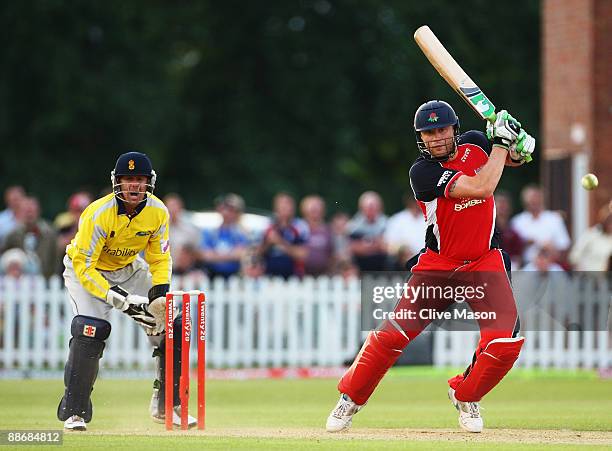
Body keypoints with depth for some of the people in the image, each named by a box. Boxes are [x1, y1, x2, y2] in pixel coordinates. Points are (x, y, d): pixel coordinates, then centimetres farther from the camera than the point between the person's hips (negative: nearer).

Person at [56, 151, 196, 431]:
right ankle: (73, 411, -16)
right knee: (91, 329, -28)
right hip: (85, 269, -5)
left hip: (129, 268, 5)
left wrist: (159, 296, -23)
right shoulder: (98, 214, -32)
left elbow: (160, 259, -5)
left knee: (173, 325, -5)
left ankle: (166, 405, 9)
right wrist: (119, 299, -37)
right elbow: (84, 266, -30)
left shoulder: (158, 212, -17)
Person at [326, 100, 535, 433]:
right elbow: (481, 187, -27)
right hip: (437, 265, -3)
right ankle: (350, 399, 11)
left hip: (484, 261, 3)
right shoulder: (422, 172, -18)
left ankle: (465, 395, 13)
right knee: (392, 335, -12)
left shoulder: (474, 144, -1)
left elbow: (515, 158, 19)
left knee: (505, 341, -15)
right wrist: (501, 142, -20)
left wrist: (519, 144, -5)